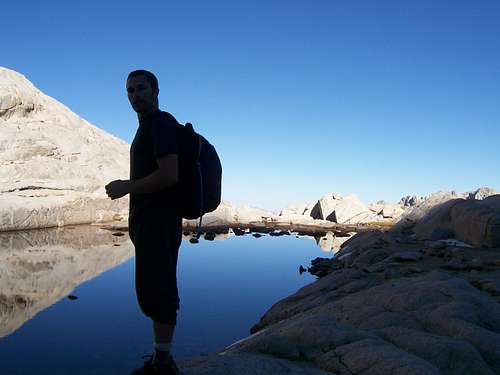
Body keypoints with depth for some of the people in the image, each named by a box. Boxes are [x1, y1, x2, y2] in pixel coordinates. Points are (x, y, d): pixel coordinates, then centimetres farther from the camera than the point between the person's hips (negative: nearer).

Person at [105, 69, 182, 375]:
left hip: (159, 221, -10)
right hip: (148, 221, 10)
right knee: (151, 293, 13)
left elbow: (170, 175, -21)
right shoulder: (147, 127, 22)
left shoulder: (162, 123, -9)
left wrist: (127, 187, -12)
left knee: (157, 292, -8)